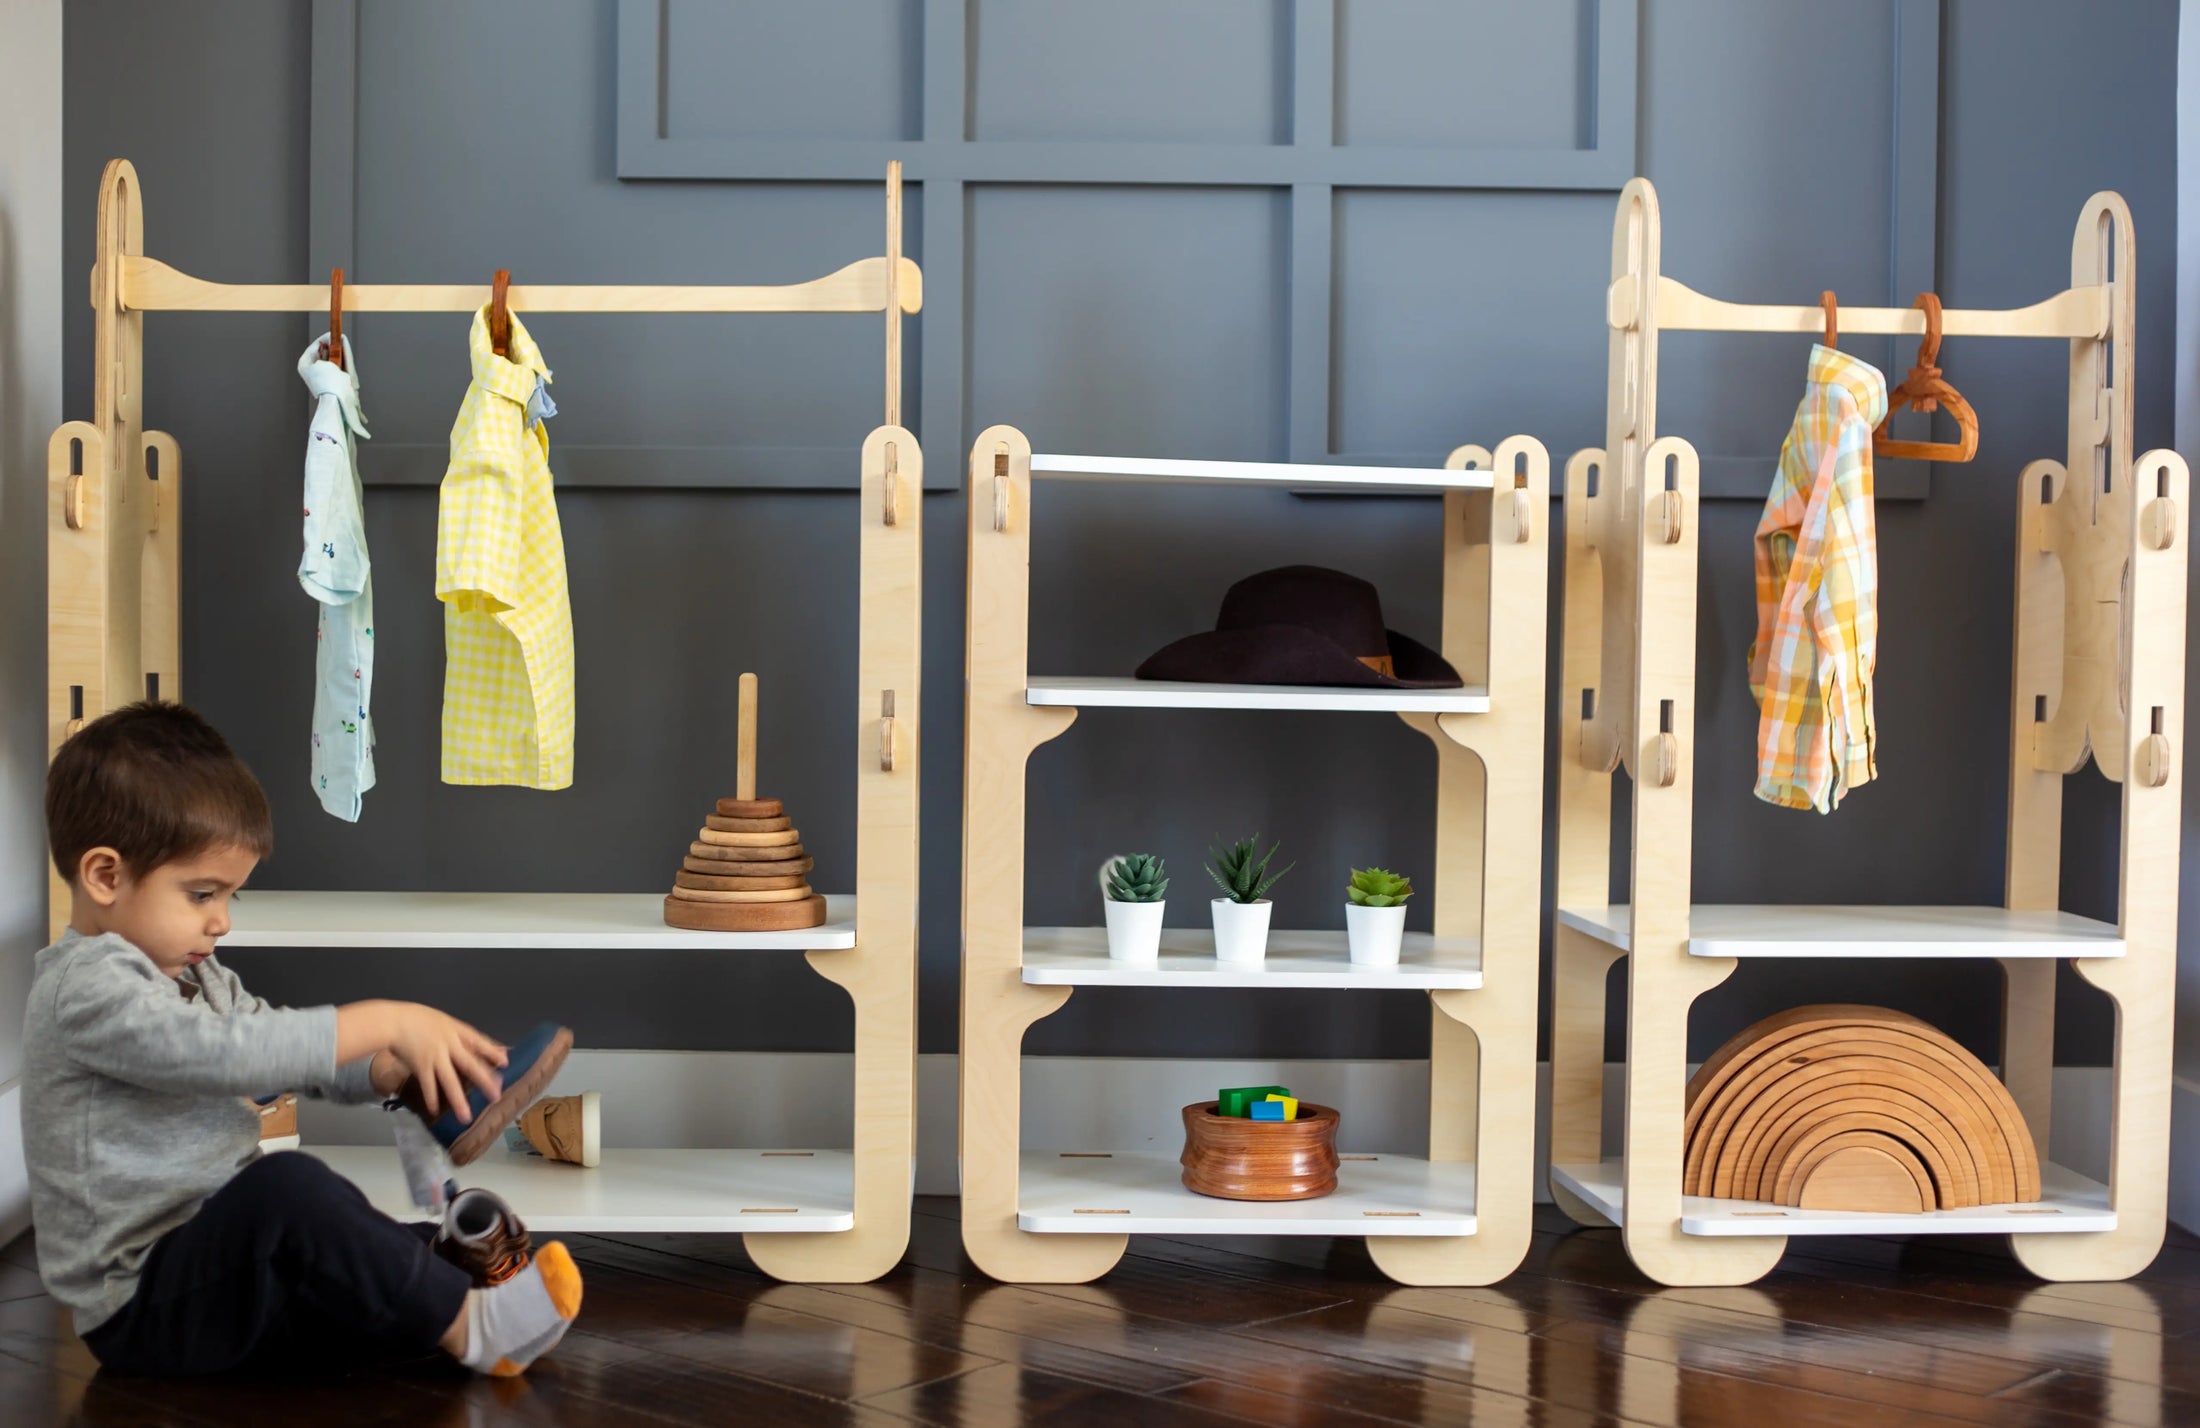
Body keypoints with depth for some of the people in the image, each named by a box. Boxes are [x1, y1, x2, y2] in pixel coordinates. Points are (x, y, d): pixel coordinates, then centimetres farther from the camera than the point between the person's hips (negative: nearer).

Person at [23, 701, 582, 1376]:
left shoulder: (194, 978, 16)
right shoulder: (87, 989, -16)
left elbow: (286, 1053, 17)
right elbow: (223, 1050, -29)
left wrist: (391, 1071, -3)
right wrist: (387, 1023, -26)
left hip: (219, 1258, 11)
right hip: (140, 1309, -11)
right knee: (287, 1184, -33)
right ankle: (468, 1327, -28)